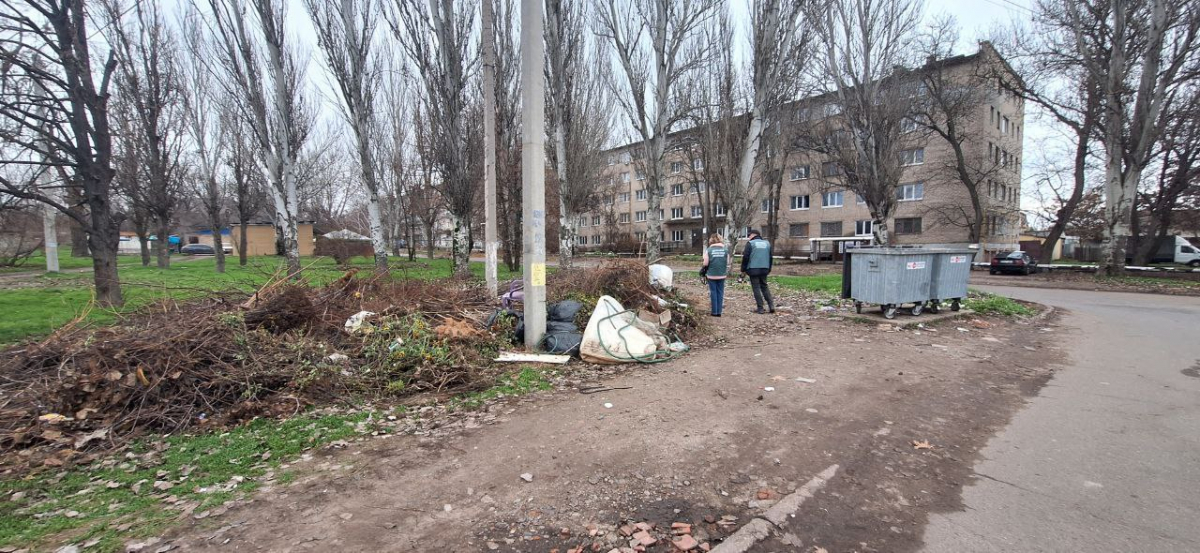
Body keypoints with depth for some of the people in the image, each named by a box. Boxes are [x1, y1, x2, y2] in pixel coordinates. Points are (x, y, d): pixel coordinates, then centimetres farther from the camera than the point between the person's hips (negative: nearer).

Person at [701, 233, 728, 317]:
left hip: (711, 275, -2)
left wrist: (704, 272, 12)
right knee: (720, 292, 9)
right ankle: (719, 311, 10)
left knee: (713, 292, 6)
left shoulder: (709, 250, -7)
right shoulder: (725, 250, 0)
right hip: (721, 275, 2)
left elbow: (706, 264, -4)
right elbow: (727, 263, 4)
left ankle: (714, 312, 8)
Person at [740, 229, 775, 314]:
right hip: (764, 269, 5)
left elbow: (746, 257, -10)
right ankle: (771, 305, 5)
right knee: (764, 287, 16)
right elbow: (770, 257, 16)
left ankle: (760, 308, -1)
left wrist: (743, 269, -2)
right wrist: (769, 269, 24)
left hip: (753, 269, -5)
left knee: (756, 288, 1)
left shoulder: (750, 243, -5)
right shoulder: (767, 243, 12)